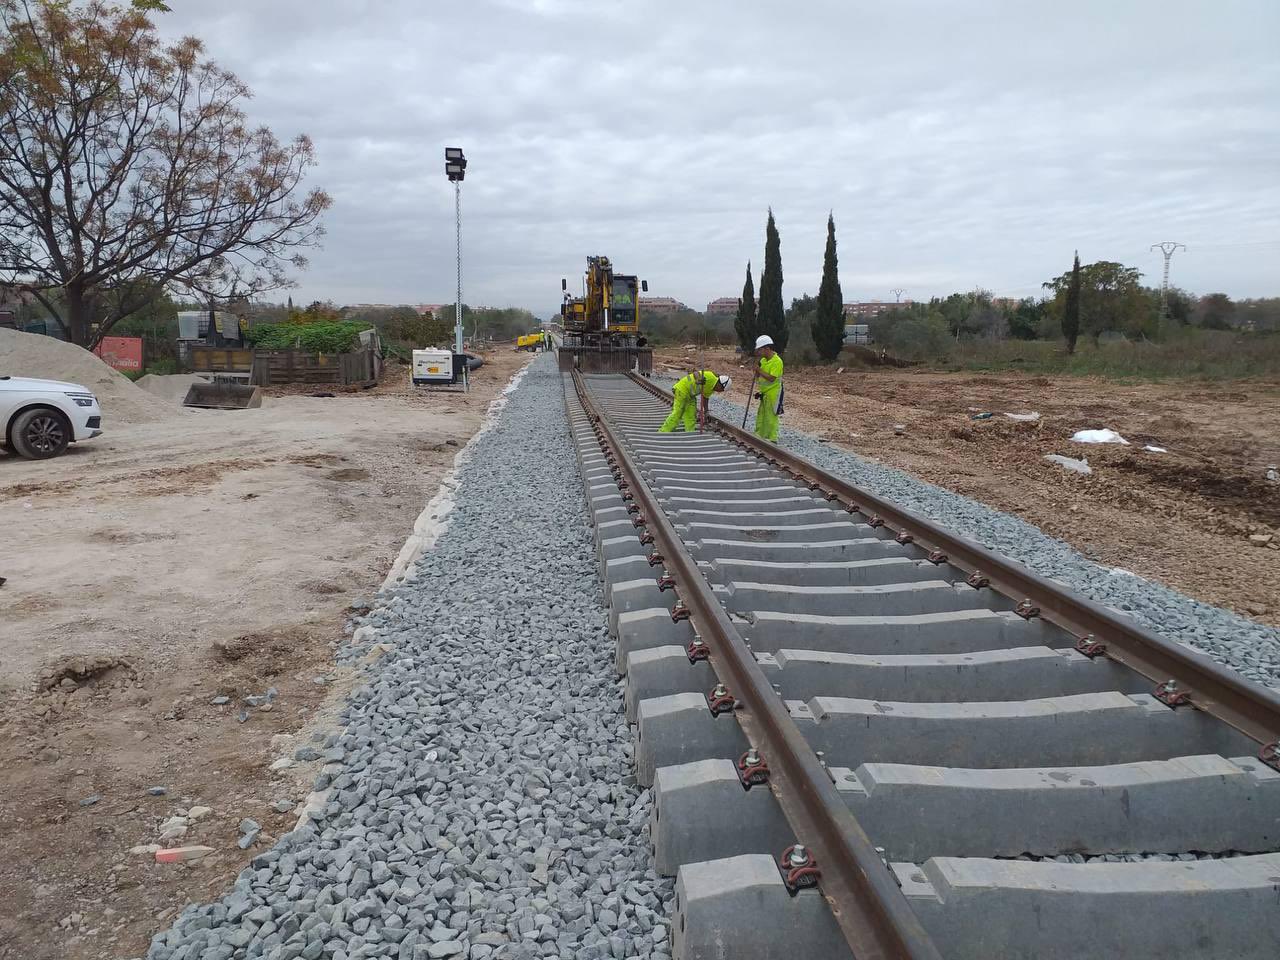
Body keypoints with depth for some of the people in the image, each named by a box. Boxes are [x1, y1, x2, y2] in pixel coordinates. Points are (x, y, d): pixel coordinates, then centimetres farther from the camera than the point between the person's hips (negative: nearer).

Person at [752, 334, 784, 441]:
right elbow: (758, 377, 13)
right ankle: (759, 435, 25)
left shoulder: (777, 361, -17)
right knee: (761, 415, 15)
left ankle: (772, 438, 5)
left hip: (773, 393, -9)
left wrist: (760, 371, -21)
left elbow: (772, 378, -25)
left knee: (771, 416, -3)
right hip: (764, 392, 9)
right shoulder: (763, 360, 9)